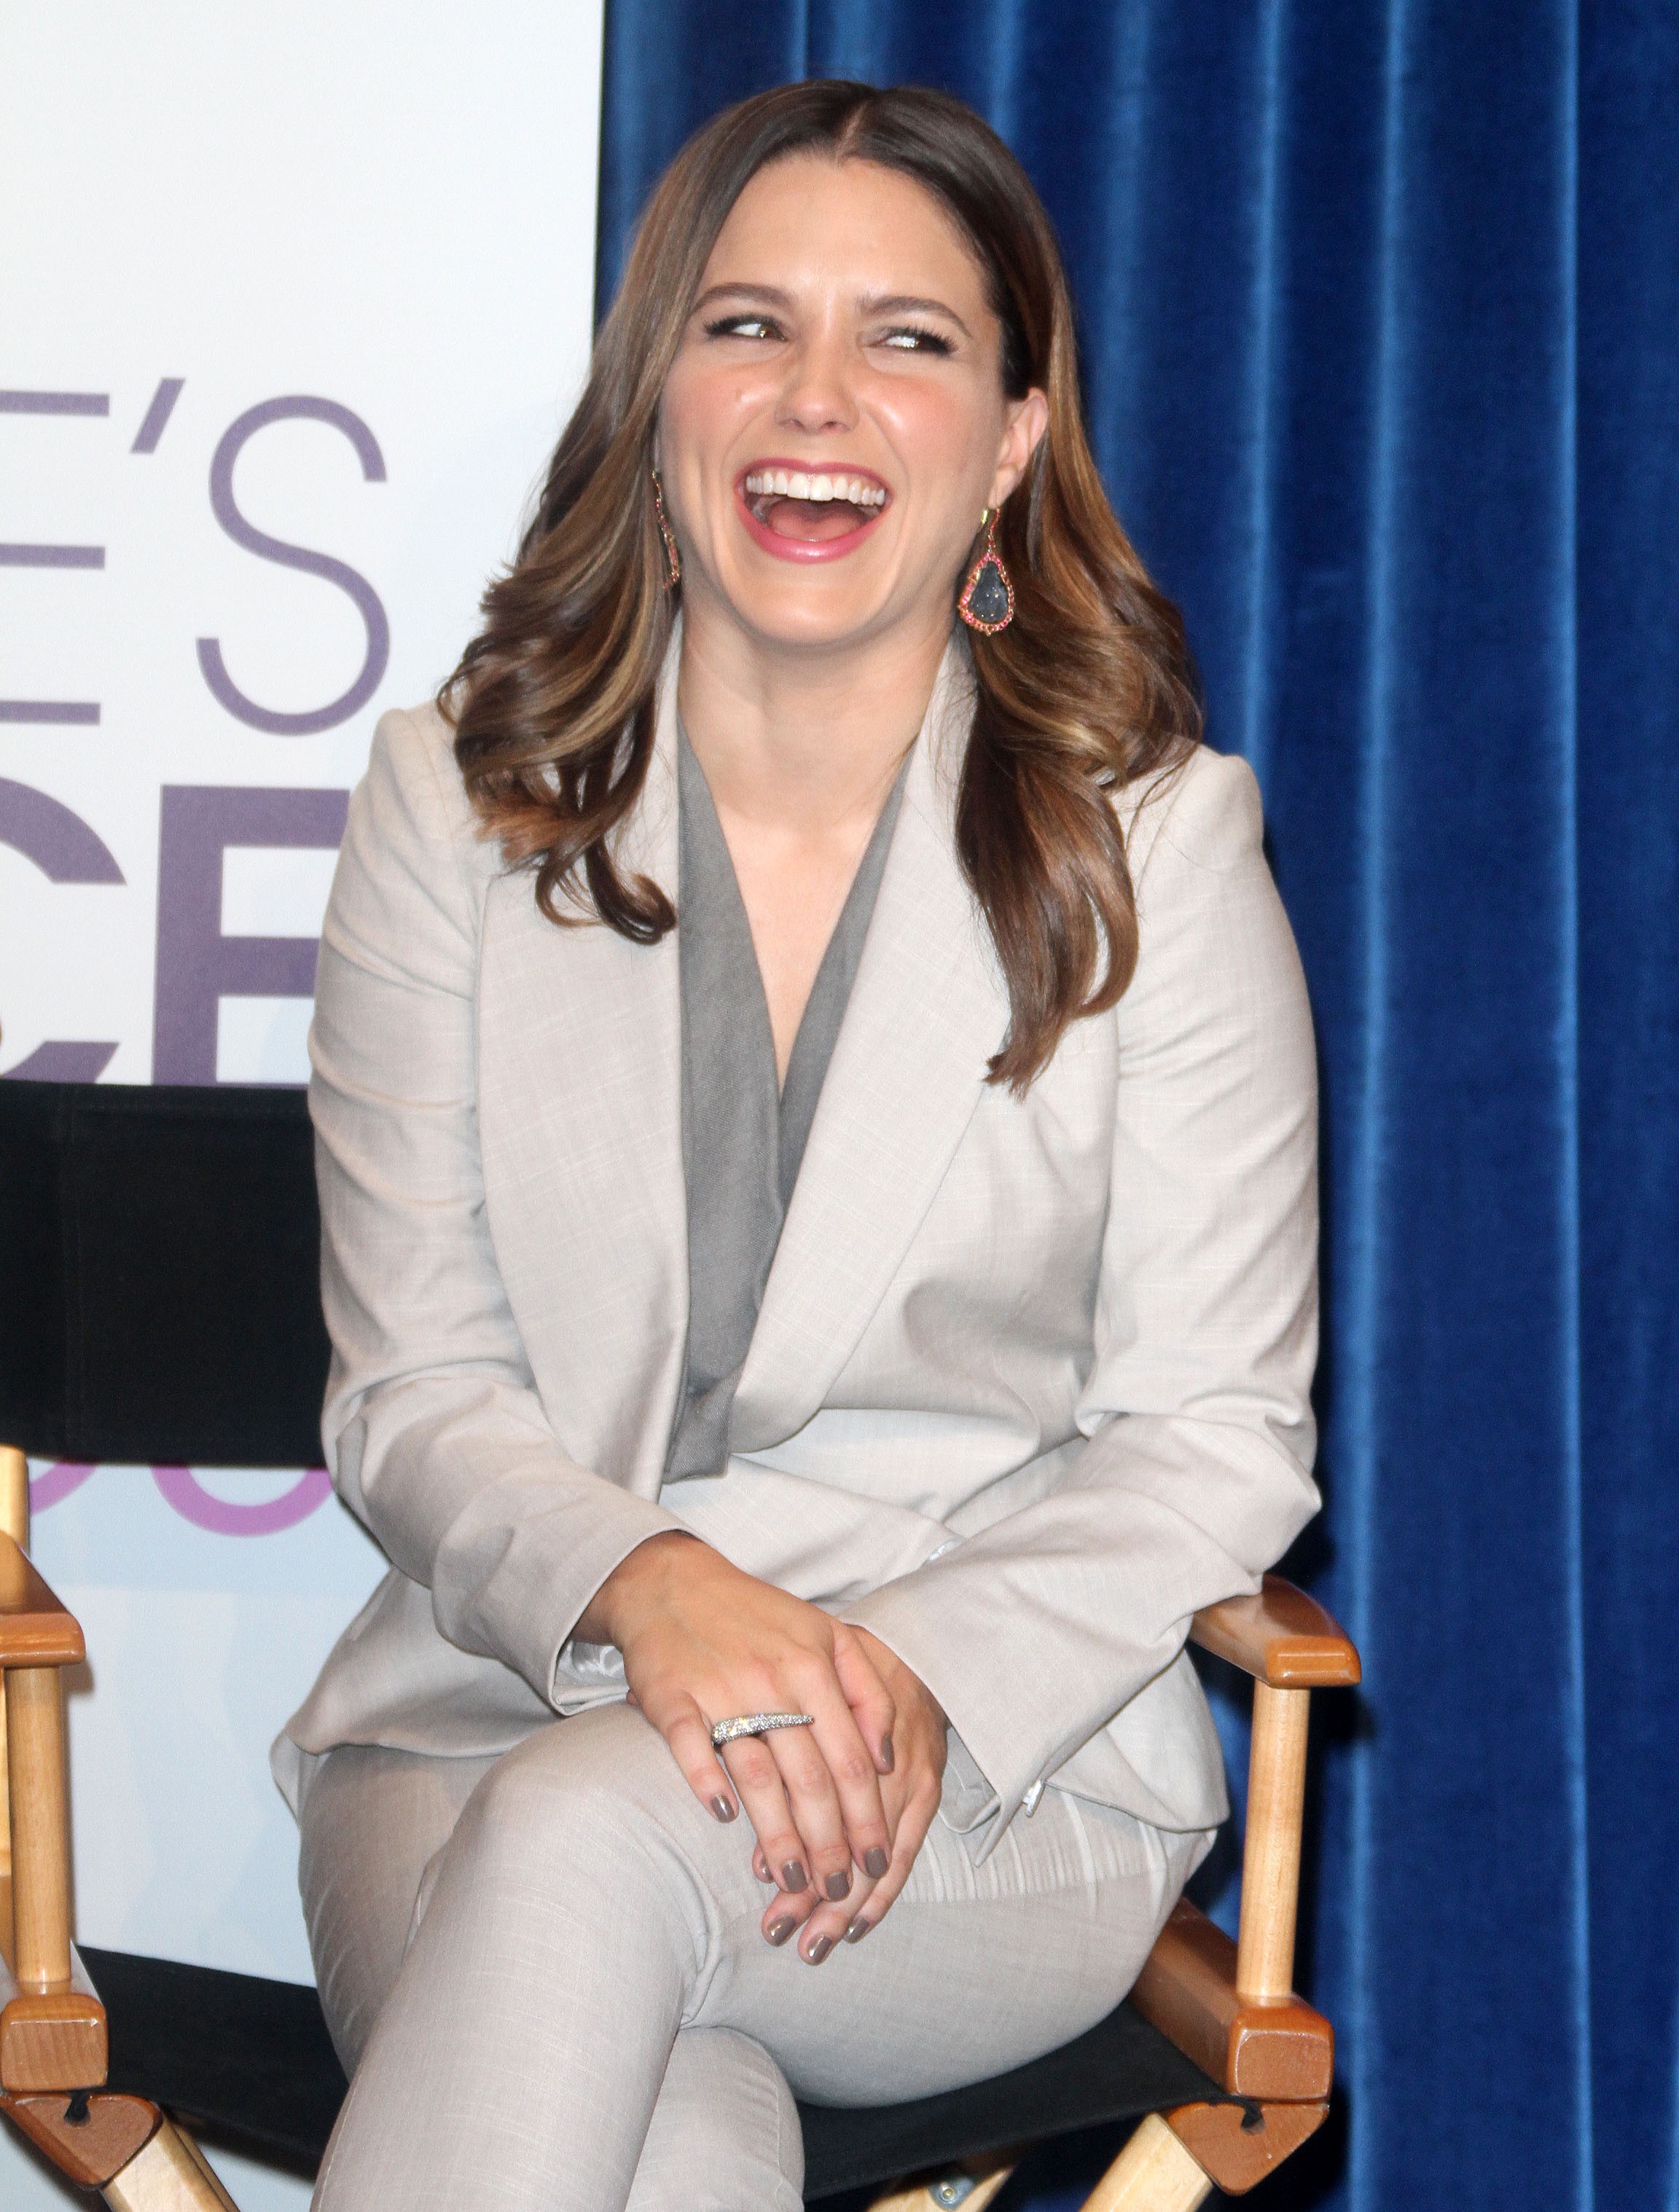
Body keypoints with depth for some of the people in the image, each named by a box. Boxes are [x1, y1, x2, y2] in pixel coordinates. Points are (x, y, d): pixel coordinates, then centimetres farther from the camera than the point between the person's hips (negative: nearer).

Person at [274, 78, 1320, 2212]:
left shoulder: (1158, 848, 2)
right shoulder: (455, 806, 5)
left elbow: (1216, 1434, 2)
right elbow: (413, 1392, 3)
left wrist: (929, 1680, -17)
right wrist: (648, 1589, -20)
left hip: (1009, 1761, 0)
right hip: (494, 1705, 1)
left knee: (588, 1840, -35)